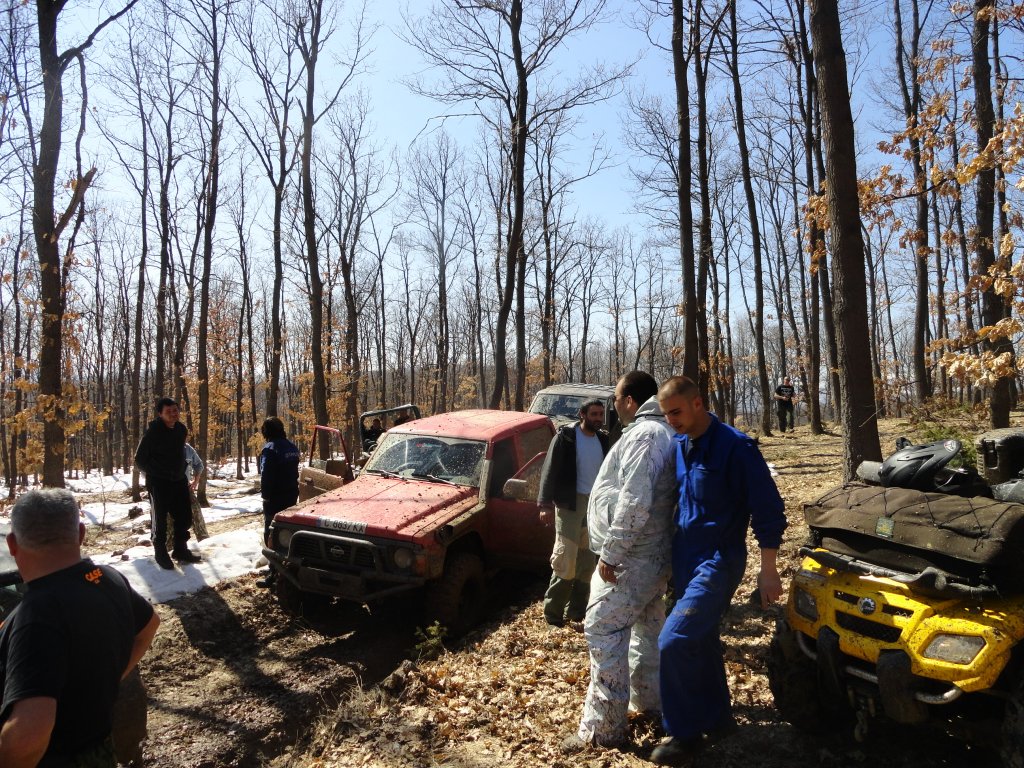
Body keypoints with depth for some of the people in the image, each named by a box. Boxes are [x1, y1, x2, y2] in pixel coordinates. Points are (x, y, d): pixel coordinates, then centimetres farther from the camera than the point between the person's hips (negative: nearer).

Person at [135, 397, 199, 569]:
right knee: (160, 518, 5)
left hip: (179, 480, 6)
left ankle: (180, 550, 27)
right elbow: (139, 460, -10)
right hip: (158, 482, -6)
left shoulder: (182, 429, 2)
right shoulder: (153, 433, -16)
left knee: (185, 516, 12)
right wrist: (157, 474, -7)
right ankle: (160, 553, 21)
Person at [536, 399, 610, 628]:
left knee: (588, 561, 10)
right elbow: (550, 470, -10)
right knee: (565, 559, -8)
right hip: (570, 502, -6)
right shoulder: (566, 436, -7)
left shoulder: (602, 439, 9)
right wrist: (546, 504, -17)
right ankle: (553, 613, 4)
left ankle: (576, 612, 21)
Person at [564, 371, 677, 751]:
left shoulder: (643, 434, -19)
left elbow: (634, 504, -27)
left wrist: (610, 552, -20)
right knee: (647, 627, 21)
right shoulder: (664, 432, 13)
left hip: (630, 557, -11)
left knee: (604, 630, -6)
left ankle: (603, 728, 1)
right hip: (654, 552, 11)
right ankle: (649, 701, 36)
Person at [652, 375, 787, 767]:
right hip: (685, 560, 8)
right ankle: (717, 717, 37)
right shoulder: (676, 446, 4)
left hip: (718, 562, -7)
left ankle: (684, 733, 4)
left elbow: (768, 508, -13)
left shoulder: (735, 446, -16)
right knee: (701, 641, 18)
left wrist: (768, 570, -13)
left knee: (673, 642, -14)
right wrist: (672, 558, 16)